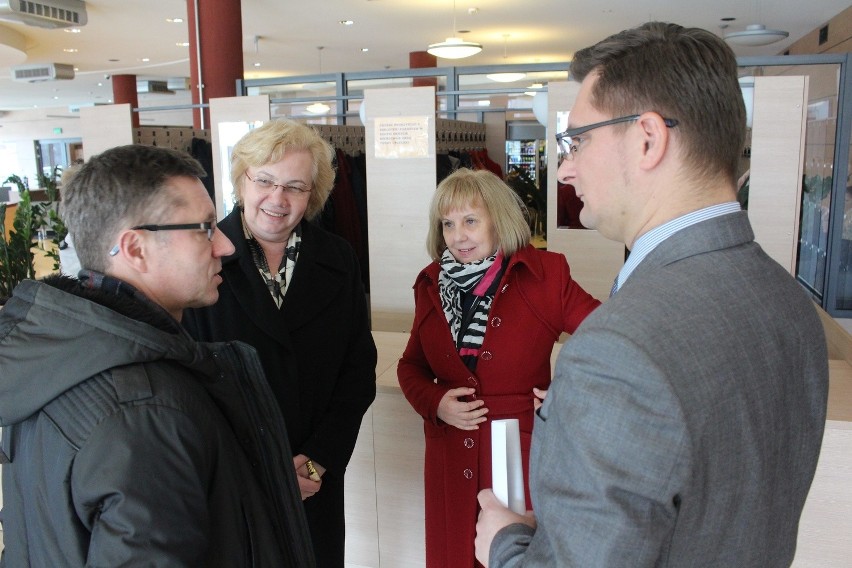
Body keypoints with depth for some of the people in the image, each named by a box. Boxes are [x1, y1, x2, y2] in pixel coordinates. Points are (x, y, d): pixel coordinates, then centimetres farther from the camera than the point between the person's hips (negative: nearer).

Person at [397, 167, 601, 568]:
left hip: (524, 455, -3)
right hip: (451, 462, 4)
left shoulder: (544, 275, -10)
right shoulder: (432, 283, 2)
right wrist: (434, 402, -6)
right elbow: (411, 365, 12)